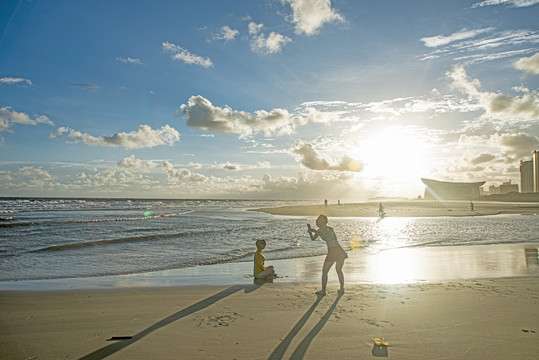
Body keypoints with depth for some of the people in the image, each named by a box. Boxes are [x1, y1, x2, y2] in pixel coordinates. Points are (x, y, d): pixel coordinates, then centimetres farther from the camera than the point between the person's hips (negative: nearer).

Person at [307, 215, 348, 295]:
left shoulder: (319, 231, 2)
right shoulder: (331, 228, 16)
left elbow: (312, 238, 21)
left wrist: (310, 230, 41)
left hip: (332, 253, -5)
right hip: (340, 251, 5)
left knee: (324, 271, 12)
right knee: (339, 270, 26)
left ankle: (323, 291, 16)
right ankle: (342, 289, 28)